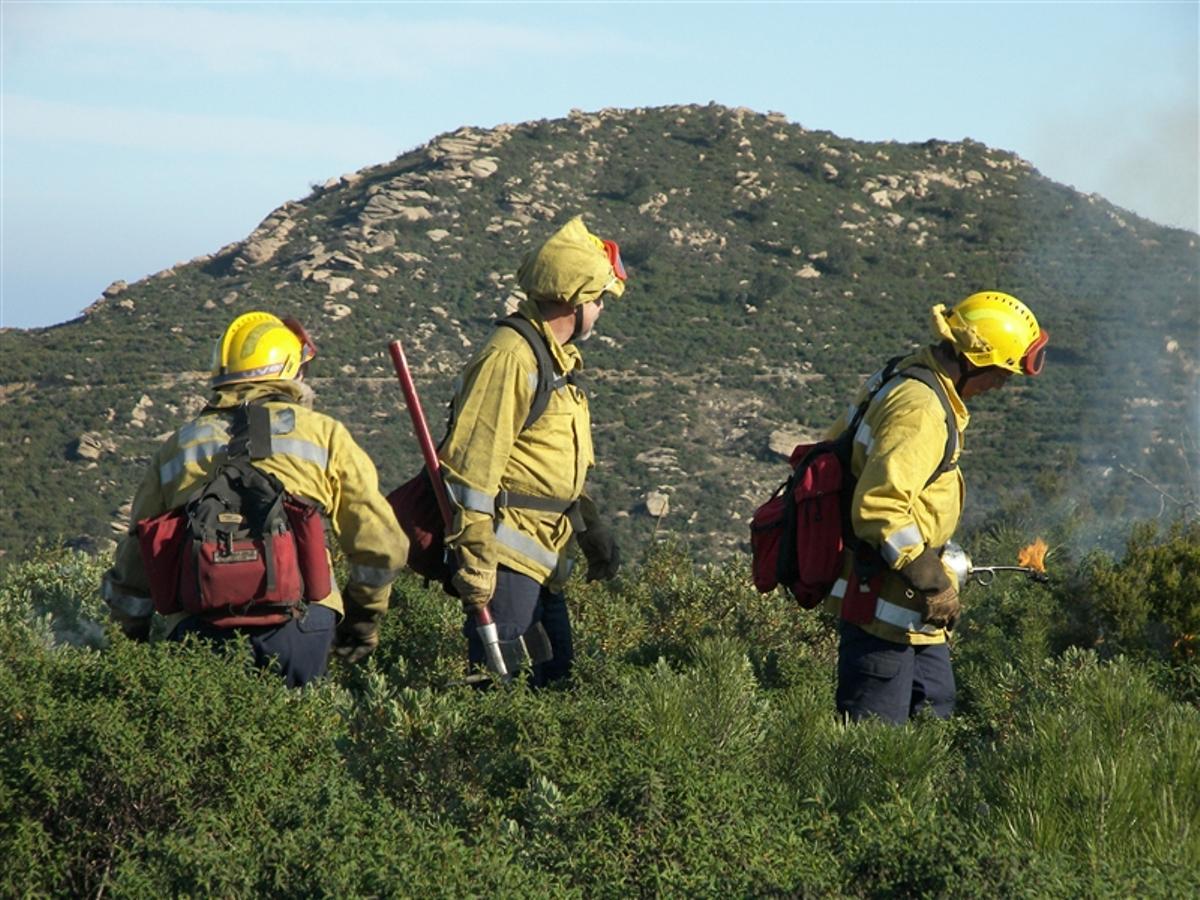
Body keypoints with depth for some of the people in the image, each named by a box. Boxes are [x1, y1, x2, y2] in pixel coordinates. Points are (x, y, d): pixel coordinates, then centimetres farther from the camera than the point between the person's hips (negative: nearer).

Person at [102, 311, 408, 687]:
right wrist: (364, 615, 26)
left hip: (197, 629, 2)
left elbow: (131, 569, 22)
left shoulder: (176, 446, 20)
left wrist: (136, 642, 35)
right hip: (296, 622, -1)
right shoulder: (323, 434, 13)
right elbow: (383, 545, 10)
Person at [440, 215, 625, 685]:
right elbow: (471, 465, -20)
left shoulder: (557, 359, 18)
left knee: (555, 678, 11)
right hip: (507, 557, -10)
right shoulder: (509, 358, -15)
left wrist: (592, 529, 25)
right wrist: (474, 563, -23)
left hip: (541, 560, 10)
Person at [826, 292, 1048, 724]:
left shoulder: (903, 379, 9)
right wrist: (932, 581, -23)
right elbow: (879, 507, -31)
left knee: (936, 709, 17)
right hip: (885, 606, -11)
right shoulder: (921, 410, -23)